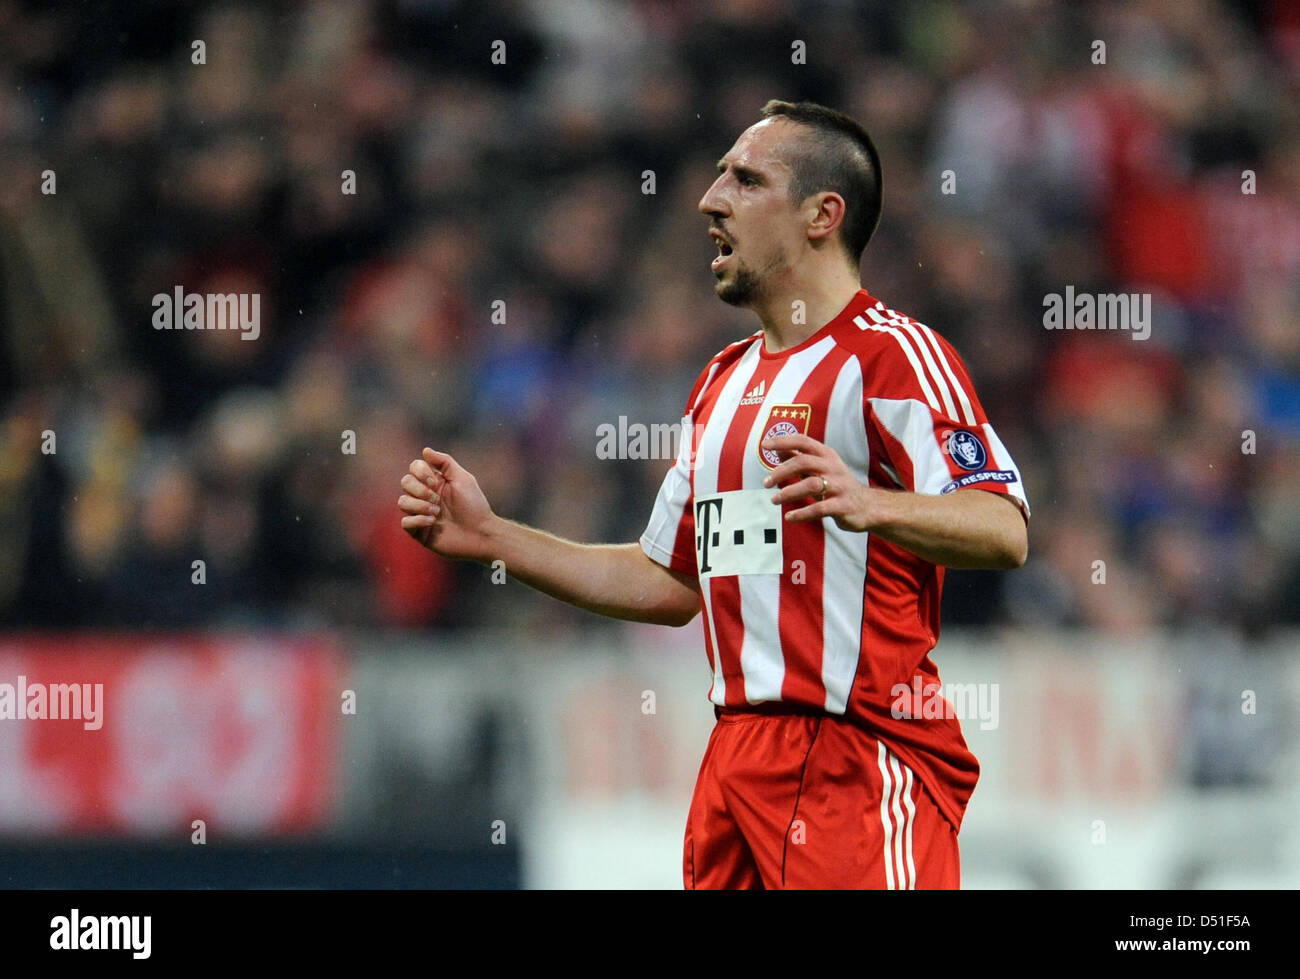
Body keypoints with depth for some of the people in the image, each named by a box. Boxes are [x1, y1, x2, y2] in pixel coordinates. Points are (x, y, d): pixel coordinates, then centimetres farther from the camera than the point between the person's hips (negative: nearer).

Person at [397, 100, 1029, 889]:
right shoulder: (724, 381, 21)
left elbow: (1005, 531, -20)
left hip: (860, 761, -8)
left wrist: (870, 505, -37)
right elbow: (670, 581, 27)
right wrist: (489, 538, 23)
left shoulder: (892, 354, -7)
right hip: (736, 757, 8)